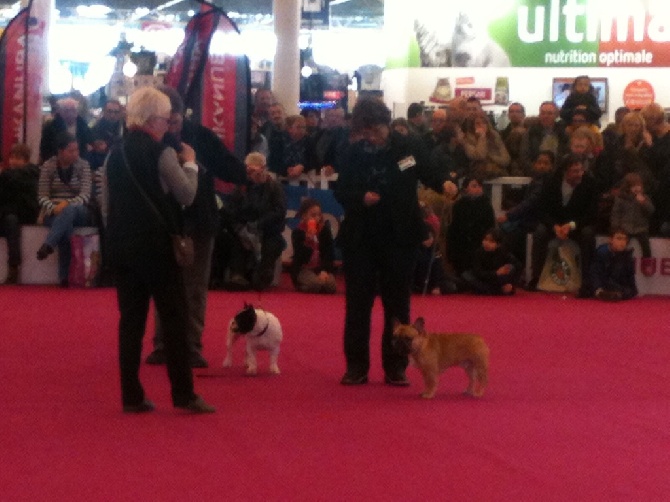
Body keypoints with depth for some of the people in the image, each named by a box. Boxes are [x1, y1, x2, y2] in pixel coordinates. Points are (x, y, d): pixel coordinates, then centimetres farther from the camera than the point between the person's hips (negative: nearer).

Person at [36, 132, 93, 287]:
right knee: (66, 227, -37)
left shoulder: (83, 165, 2)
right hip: (53, 213, 0)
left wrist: (68, 204, -26)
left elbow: (85, 195, -8)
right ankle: (64, 276, -43)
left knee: (69, 211, -39)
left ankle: (48, 245, -51)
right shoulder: (48, 166, 2)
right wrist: (53, 208, -23)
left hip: (78, 212, 0)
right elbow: (42, 196, -1)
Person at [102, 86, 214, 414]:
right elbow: (186, 195, -10)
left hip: (121, 244, 6)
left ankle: (131, 396, 7)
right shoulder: (161, 153, -10)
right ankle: (183, 394, -2)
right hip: (155, 244, -6)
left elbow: (107, 204, 12)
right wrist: (189, 164, 3)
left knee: (130, 319, 8)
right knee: (174, 316, 0)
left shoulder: (115, 154, 8)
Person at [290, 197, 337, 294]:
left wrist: (324, 271, -16)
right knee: (315, 284, -35)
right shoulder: (297, 232, -7)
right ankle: (301, 285, 0)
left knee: (330, 285, -27)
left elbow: (329, 253, 0)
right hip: (304, 269, -3)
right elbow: (299, 257, -15)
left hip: (321, 268, 3)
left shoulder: (325, 230, 3)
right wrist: (308, 240, -30)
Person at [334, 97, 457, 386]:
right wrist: (361, 197, -19)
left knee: (397, 303, 7)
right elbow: (341, 192, 1)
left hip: (399, 238, -1)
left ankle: (395, 368, 15)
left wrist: (443, 182, -11)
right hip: (360, 239, 1)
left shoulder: (409, 147, -4)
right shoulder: (354, 153, -2)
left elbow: (426, 172, 10)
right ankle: (356, 367, 13)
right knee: (357, 302, 5)